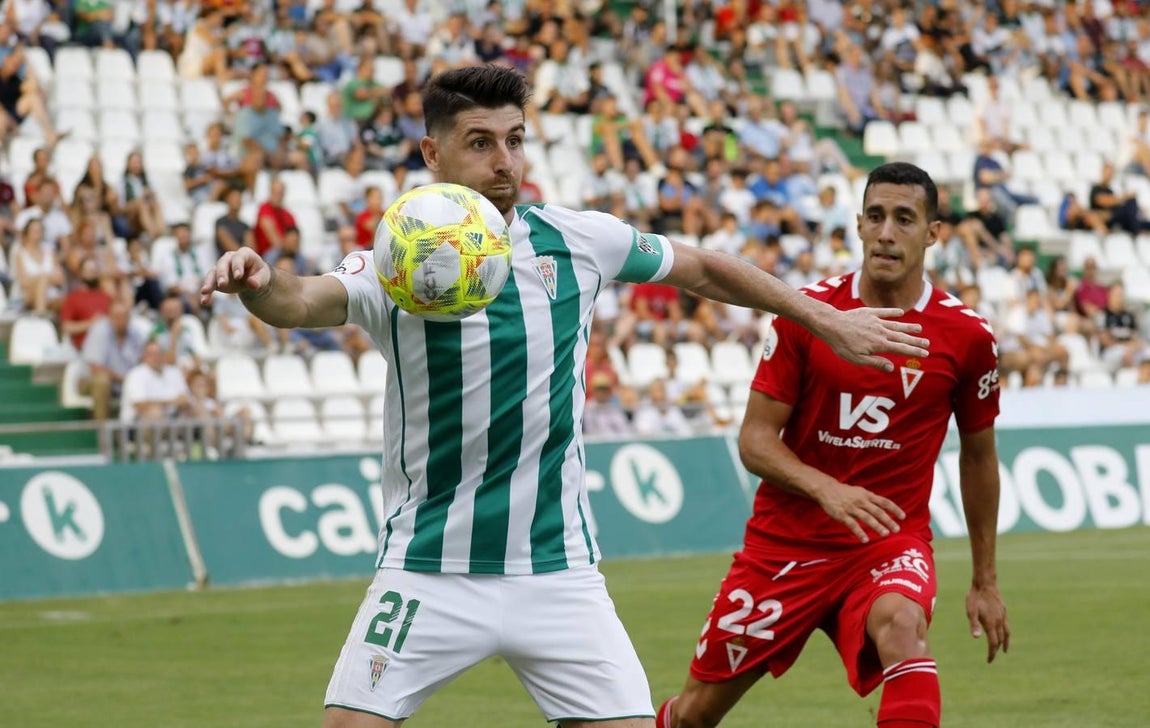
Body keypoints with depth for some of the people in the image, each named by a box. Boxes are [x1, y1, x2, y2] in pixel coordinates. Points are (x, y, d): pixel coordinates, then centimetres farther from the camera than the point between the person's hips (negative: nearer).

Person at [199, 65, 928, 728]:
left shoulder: (581, 240, -1)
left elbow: (702, 268, 16)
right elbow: (306, 301, -31)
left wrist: (826, 320, 20)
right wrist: (260, 282, -54)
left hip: (558, 569, 2)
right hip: (430, 571, -2)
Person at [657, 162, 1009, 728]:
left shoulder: (967, 336, -4)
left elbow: (978, 456, 11)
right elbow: (754, 437, -4)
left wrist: (984, 582, 14)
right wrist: (826, 488, -24)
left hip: (891, 541, -1)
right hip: (785, 540, 1)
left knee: (901, 625, -37)